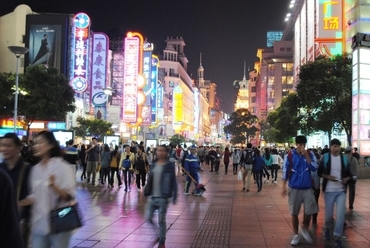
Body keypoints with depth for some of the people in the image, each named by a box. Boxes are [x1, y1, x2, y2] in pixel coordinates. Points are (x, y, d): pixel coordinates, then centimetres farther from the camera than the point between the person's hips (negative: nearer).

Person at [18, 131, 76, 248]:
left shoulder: (64, 167, -10)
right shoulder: (35, 169, 6)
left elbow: (69, 196, -15)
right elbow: (34, 196, 12)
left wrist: (53, 186, -31)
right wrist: (16, 204, 0)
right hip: (38, 224, 5)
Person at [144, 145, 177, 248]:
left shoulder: (169, 165, -11)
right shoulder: (154, 164, 6)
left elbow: (173, 182, -12)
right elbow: (150, 180, 12)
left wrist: (174, 197, -15)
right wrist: (146, 191, 11)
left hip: (163, 198, -6)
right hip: (152, 197, 6)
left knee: (161, 221, 3)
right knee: (148, 218, 9)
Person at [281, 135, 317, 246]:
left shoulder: (310, 154, -1)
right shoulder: (289, 155, -5)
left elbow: (314, 168, -12)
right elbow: (285, 172, -3)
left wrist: (306, 156, -19)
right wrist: (284, 187, -7)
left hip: (307, 188, 1)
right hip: (294, 188, -1)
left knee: (309, 211, 2)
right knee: (294, 213, 6)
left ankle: (305, 229, 29)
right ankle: (296, 235, 19)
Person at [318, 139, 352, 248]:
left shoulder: (344, 158, 3)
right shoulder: (325, 157, -3)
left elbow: (349, 174, 11)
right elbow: (319, 173, 1)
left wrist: (346, 179, -10)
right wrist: (328, 176, -16)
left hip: (341, 191, 1)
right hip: (329, 191, -1)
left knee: (340, 215, -6)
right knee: (328, 214, 8)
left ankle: (338, 238, 6)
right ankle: (327, 228, 39)